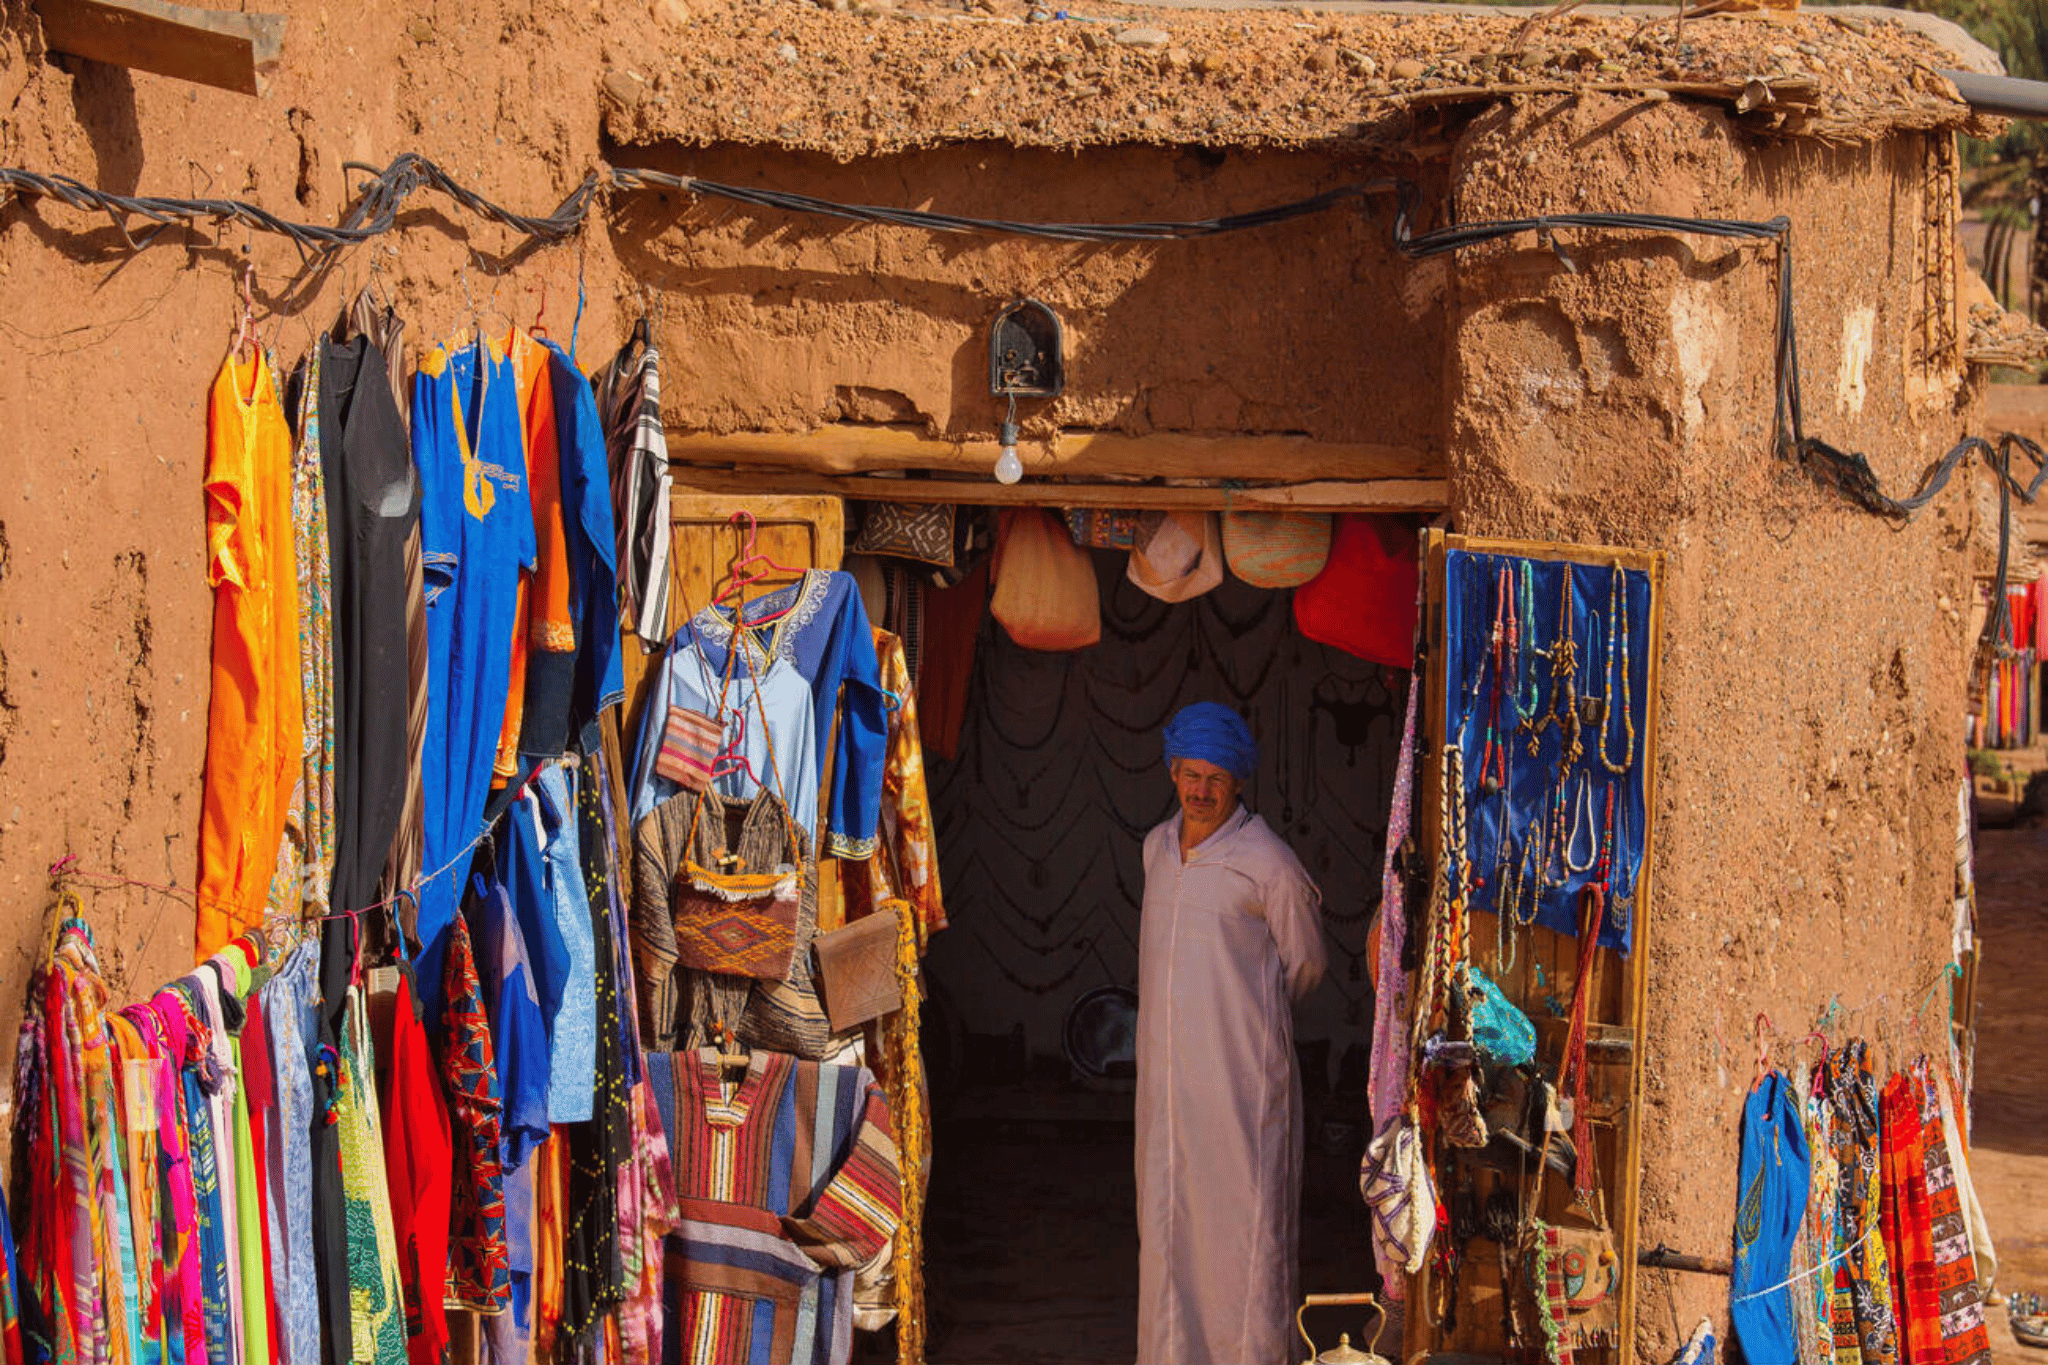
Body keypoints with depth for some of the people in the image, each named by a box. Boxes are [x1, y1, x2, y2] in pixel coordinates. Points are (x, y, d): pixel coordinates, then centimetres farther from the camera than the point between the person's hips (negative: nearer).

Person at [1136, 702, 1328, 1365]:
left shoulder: (1268, 863, -10)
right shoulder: (1157, 848, 10)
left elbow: (1304, 966, 3)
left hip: (1242, 1069, -6)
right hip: (1168, 1064, 6)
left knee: (1243, 1216, -2)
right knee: (1166, 1210, 10)